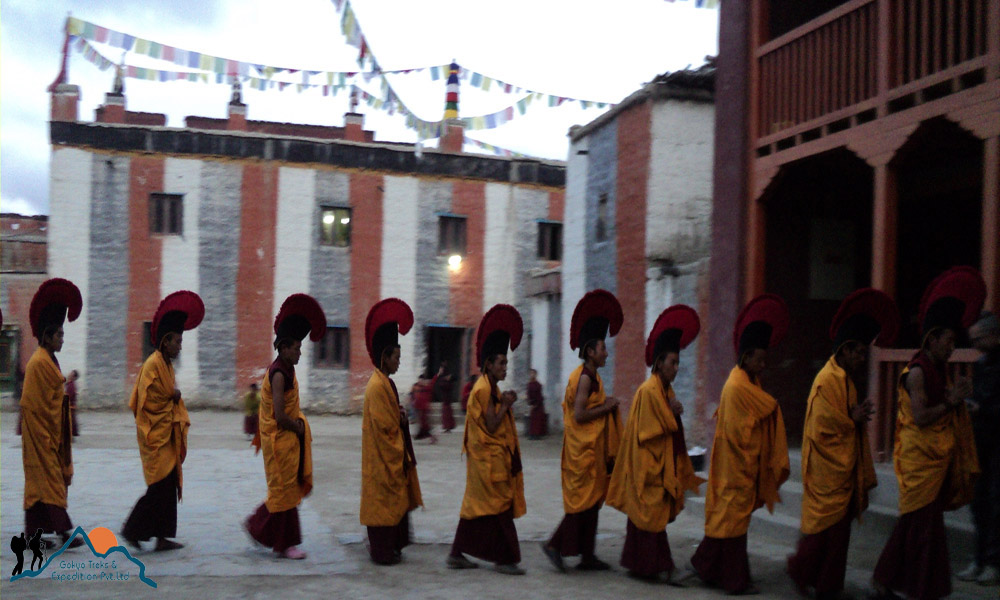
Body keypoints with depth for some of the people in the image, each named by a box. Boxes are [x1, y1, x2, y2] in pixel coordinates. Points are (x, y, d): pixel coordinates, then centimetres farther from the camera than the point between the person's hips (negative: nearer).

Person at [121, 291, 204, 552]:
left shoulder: (166, 364, 16)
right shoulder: (153, 364, -14)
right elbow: (145, 400, -20)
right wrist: (173, 396, -10)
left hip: (167, 434, 9)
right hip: (156, 435, -9)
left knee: (169, 485, 8)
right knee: (161, 485, -8)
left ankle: (162, 537, 12)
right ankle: (133, 528, 4)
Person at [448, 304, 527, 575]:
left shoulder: (489, 388, 15)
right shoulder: (484, 390, -17)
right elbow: (491, 426, -20)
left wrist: (504, 403, 6)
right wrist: (506, 404, -11)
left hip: (489, 458, 10)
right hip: (490, 459, -10)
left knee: (477, 506, 12)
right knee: (499, 507, -4)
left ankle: (457, 554, 17)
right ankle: (504, 559, 3)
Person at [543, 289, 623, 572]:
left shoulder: (589, 376, 14)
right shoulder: (585, 377, -16)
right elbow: (579, 415, -23)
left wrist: (605, 406, 8)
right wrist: (606, 407, -15)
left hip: (590, 449, 10)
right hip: (583, 450, -10)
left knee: (591, 501, 12)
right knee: (584, 501, -5)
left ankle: (587, 556, 16)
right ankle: (555, 544, 3)